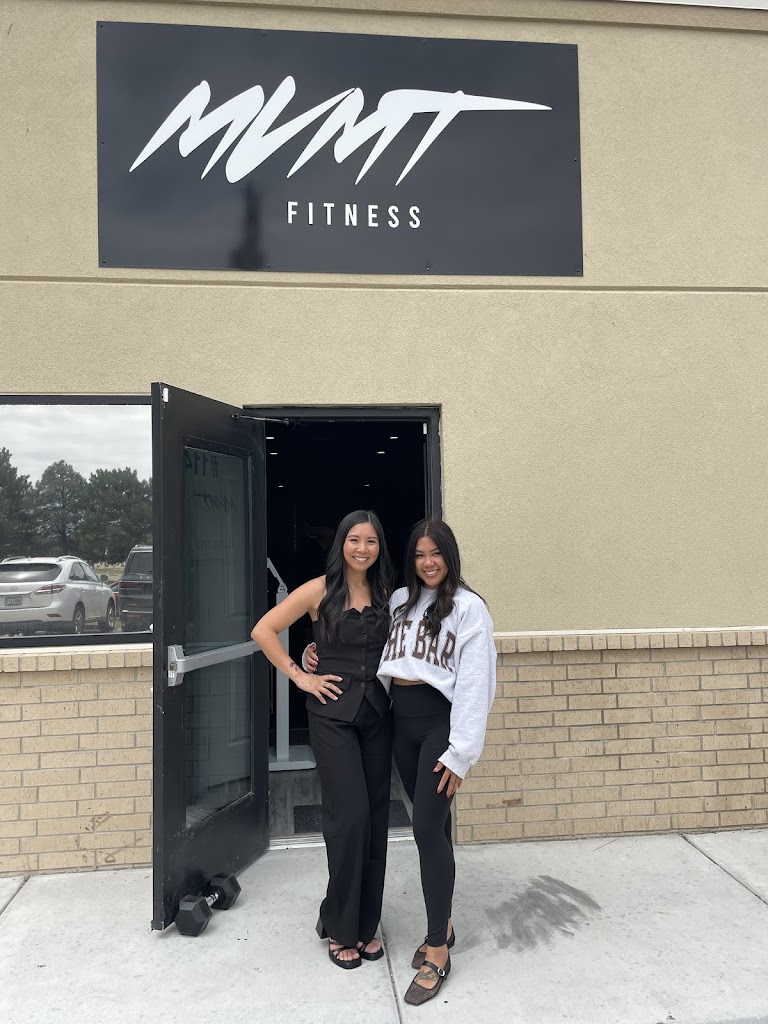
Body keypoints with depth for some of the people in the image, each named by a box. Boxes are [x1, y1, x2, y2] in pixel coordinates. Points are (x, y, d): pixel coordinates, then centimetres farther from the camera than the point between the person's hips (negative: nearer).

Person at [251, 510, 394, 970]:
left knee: (376, 819, 8)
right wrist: (299, 675, -7)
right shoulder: (321, 590, -5)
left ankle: (367, 924, 24)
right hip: (334, 712, -4)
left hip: (378, 711, 4)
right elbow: (264, 630, -4)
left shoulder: (386, 594, 7)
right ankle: (340, 928, 13)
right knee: (350, 817, -7)